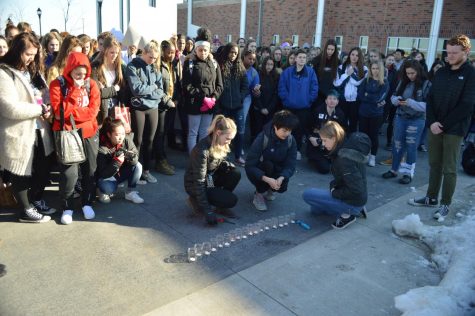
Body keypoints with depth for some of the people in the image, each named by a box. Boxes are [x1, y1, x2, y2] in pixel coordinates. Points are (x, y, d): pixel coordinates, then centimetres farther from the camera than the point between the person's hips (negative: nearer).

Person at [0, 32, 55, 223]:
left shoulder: (31, 70, 12)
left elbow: (44, 95, 19)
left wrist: (47, 109, -3)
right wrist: (40, 109, -17)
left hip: (38, 131, 8)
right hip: (18, 134, -8)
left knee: (43, 170, 17)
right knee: (21, 174, 8)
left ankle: (36, 201, 39)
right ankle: (27, 211, 25)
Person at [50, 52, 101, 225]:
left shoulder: (91, 84, 2)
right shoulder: (57, 84, -4)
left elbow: (93, 111, -7)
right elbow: (59, 111, -15)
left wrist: (69, 110, -12)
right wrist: (75, 91, -15)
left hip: (89, 133, 3)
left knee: (89, 170, 9)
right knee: (68, 172, -5)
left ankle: (87, 203, 26)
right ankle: (67, 207, 12)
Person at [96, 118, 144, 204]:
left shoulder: (127, 139, -17)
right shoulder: (102, 149, -27)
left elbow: (136, 156, -13)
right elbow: (103, 174, -26)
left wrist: (132, 157, -38)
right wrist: (116, 162, -41)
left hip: (122, 173, 5)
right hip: (107, 177, -4)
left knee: (137, 166, -21)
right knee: (107, 188, -35)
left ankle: (131, 192, -8)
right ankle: (104, 191, 4)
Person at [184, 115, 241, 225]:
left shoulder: (220, 145, -8)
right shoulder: (202, 150, -31)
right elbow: (199, 182, -29)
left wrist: (227, 165, -15)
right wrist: (207, 210, -29)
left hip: (211, 177, 7)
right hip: (194, 185, -7)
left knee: (235, 174, -17)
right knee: (231, 200, -20)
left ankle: (219, 205, 0)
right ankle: (196, 201, 0)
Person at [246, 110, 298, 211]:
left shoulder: (291, 140, -16)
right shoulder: (262, 139, -28)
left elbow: (290, 165, -17)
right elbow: (249, 166, -29)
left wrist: (281, 178, -38)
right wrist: (267, 179, -43)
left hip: (276, 171, 3)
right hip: (258, 172, -3)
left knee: (282, 187, -27)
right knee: (268, 165, -35)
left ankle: (268, 189, 11)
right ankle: (259, 194, -11)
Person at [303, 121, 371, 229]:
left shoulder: (345, 158, -29)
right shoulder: (345, 149, 0)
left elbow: (355, 190, -29)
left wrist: (334, 193, -16)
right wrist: (333, 186, 2)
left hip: (353, 201, -9)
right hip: (354, 199, 9)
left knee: (307, 195, -11)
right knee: (315, 209, 23)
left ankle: (346, 214, -6)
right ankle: (355, 210, 13)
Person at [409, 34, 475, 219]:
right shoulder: (441, 72, 10)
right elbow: (430, 98, 7)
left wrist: (443, 124, -14)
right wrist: (432, 122, -8)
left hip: (454, 129, -5)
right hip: (435, 126, 5)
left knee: (449, 169, 3)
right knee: (434, 164, 14)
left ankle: (445, 204, 15)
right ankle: (431, 197, 27)